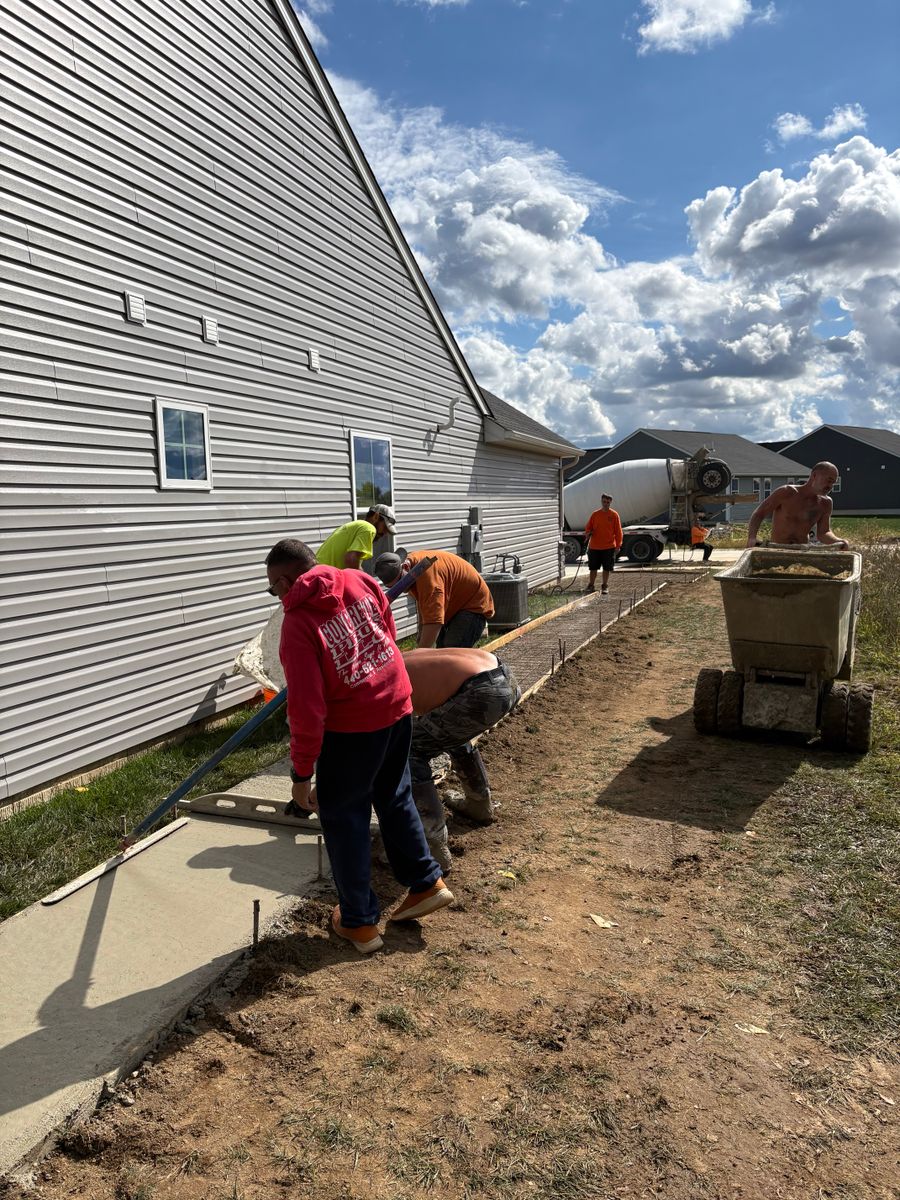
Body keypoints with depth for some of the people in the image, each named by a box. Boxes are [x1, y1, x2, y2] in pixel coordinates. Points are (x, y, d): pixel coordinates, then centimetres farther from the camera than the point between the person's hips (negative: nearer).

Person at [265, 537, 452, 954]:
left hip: (351, 728, -6)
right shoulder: (359, 581, -2)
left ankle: (359, 922, 22)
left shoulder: (297, 623, -17)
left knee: (343, 819, 12)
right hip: (397, 706, 6)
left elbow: (307, 709, -19)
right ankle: (426, 883, 35)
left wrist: (301, 773, -9)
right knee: (395, 798, 25)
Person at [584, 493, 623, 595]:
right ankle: (590, 585, 19)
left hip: (609, 547, -2)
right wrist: (588, 533, -10)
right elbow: (588, 527, 12)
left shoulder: (614, 515, -1)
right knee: (593, 568, 8)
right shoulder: (595, 514, 5)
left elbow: (618, 531, 0)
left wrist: (618, 545, -5)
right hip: (594, 546, 2)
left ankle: (605, 586, 16)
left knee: (606, 568, 5)